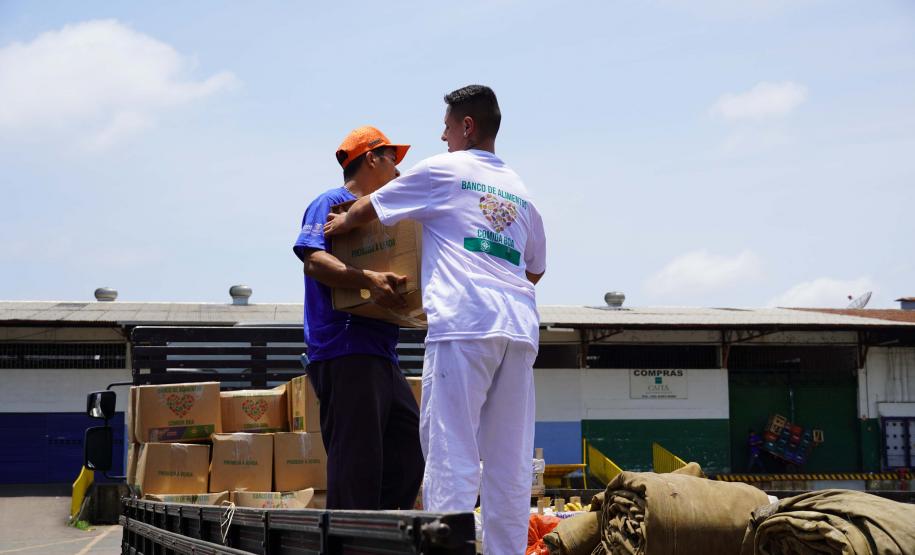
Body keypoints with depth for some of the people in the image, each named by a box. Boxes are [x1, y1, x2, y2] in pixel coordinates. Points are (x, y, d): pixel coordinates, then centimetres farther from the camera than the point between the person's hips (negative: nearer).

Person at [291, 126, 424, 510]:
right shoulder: (333, 203, -3)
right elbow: (314, 258, -19)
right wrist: (369, 280, -33)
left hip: (378, 351, 10)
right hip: (345, 351, -10)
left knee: (409, 444, 12)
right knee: (357, 455, -12)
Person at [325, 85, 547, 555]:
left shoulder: (443, 170, 7)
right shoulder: (520, 191, 23)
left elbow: (368, 209, 16)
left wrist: (340, 224, 35)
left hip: (464, 324, -6)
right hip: (520, 327, 6)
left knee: (451, 453, -8)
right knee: (509, 460, 6)